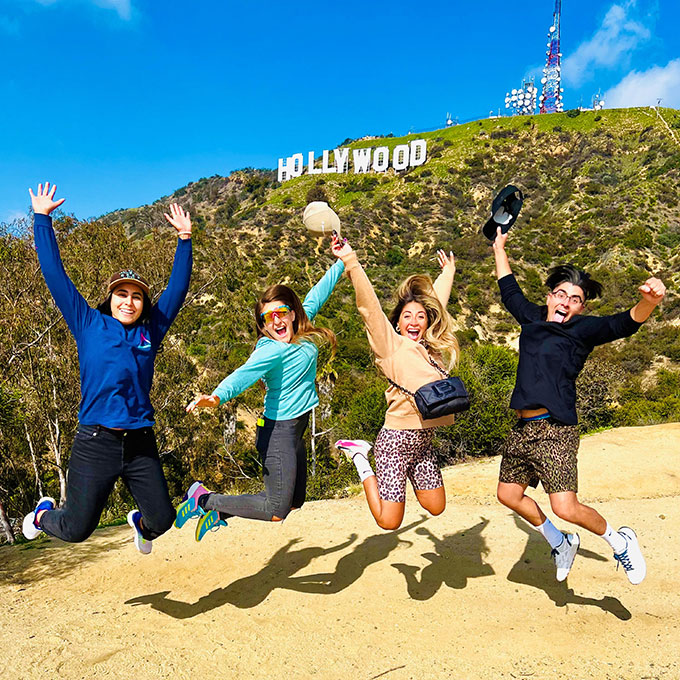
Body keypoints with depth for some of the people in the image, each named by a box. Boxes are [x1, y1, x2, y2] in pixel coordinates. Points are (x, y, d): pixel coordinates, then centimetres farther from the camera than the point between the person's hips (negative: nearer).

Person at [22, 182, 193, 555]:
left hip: (140, 443, 3)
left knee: (162, 519, 7)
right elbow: (55, 275, 3)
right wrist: (42, 218, 5)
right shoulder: (89, 326, 2)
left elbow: (178, 288, 10)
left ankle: (139, 522, 45)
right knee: (77, 529, 4)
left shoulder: (150, 333, 8)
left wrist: (184, 238, 8)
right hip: (95, 443, -2)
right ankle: (44, 513, 39)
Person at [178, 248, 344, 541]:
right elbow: (244, 374, -37)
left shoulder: (302, 334, 1)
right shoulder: (271, 349, -21)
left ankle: (219, 512, 30)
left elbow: (317, 294, 14)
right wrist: (217, 396, -56)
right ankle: (204, 499, 10)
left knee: (295, 500, 20)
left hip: (295, 431, 9)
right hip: (277, 431, -9)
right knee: (276, 511, -5)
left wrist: (343, 261, 20)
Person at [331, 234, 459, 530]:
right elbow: (369, 306, -17)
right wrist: (350, 260, -24)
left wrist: (448, 272, 39)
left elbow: (437, 299, 25)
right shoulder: (391, 344, -7)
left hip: (424, 440, 7)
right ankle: (360, 457, 14)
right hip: (397, 439, -7)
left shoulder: (430, 346, 10)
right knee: (389, 521, -2)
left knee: (435, 506, 18)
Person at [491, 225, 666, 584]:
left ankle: (619, 540, 18)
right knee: (509, 494, 14)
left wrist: (649, 302, -42)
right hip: (522, 429, 7)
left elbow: (623, 324, -21)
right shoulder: (532, 318, 12)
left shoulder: (583, 330, -4)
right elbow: (509, 289, 27)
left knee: (565, 508, -13)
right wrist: (499, 246, 35)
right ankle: (560, 543, 37)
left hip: (555, 430, -7)